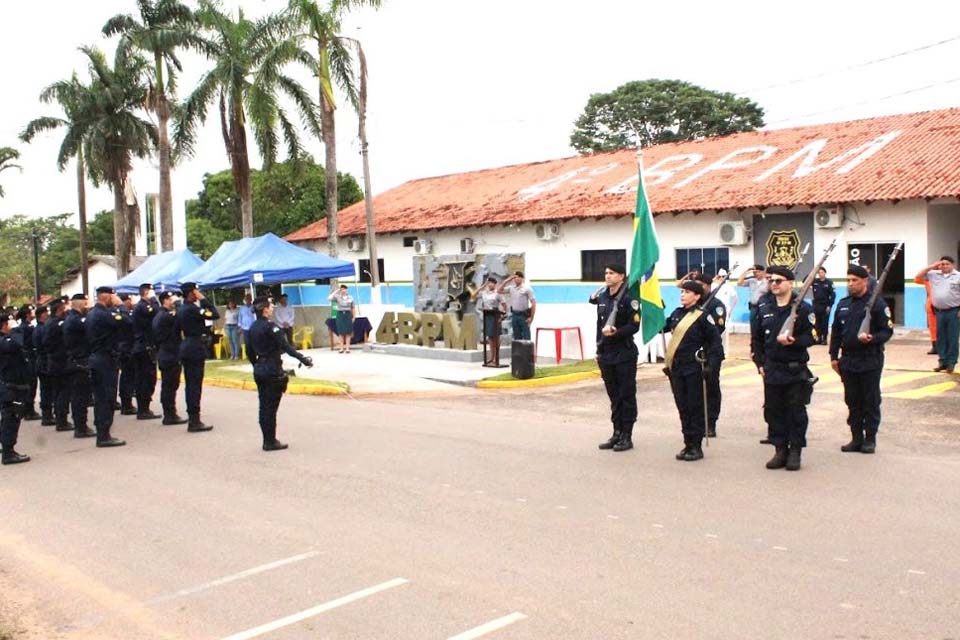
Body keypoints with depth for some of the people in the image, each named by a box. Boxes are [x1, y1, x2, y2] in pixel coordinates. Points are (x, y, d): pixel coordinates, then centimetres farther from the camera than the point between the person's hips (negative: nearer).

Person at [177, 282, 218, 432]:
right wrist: (203, 299, -12)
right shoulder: (192, 308, -17)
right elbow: (215, 315, -20)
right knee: (195, 385, -7)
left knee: (190, 384, 15)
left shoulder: (181, 309, 11)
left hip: (186, 347, 10)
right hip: (196, 348, -10)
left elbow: (177, 328, 16)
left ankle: (191, 415, 24)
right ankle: (194, 422, -7)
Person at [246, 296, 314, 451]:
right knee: (271, 407, -1)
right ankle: (271, 442, 5)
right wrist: (303, 359, -18)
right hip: (272, 370, -8)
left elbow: (249, 352, 13)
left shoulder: (253, 327, 8)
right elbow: (285, 346, -20)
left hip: (259, 369, 8)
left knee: (264, 407, 12)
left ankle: (267, 440, 18)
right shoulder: (270, 326, -15)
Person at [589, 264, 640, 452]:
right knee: (614, 396, 13)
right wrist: (599, 349, 17)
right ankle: (617, 433, 21)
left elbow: (634, 326, -15)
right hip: (606, 354, 7)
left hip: (625, 354, -7)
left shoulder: (629, 299, -10)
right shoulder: (601, 297, 11)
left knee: (627, 396, 1)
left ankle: (627, 436, 7)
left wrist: (616, 332, -29)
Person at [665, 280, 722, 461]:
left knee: (695, 408, 1)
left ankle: (696, 446, 9)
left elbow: (715, 342, -10)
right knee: (682, 407, 10)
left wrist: (711, 366, -16)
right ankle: (688, 444, 19)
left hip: (694, 369, -6)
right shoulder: (676, 313, 9)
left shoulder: (704, 316, -8)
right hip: (677, 368, 6)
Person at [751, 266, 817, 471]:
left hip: (796, 370, -4)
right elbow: (756, 338, 12)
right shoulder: (764, 308, 8)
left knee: (796, 412, 3)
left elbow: (812, 336, -9)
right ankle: (780, 450, 19)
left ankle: (795, 452, 13)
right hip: (771, 369, 4)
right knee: (773, 411, 8)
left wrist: (793, 341, -25)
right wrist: (760, 363, 6)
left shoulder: (803, 308, -6)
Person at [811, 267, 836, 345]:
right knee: (818, 323, 8)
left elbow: (833, 295, -7)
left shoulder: (829, 283, -5)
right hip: (816, 305, 4)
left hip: (825, 306, -4)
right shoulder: (814, 281, 5)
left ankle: (824, 339, 5)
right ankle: (819, 338, 16)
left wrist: (829, 305, -12)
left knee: (825, 323, 0)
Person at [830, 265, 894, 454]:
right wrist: (834, 356, 11)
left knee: (871, 401, 4)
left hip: (870, 360, -5)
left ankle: (870, 439, 13)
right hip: (848, 360, 5)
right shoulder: (843, 304, 10)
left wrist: (872, 338, -26)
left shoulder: (877, 303, -7)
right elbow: (836, 331, 14)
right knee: (852, 401, 10)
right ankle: (856, 437, 19)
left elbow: (887, 330, -7)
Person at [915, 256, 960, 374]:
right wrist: (931, 267, 2)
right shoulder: (934, 274, 9)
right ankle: (943, 361, 16)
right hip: (939, 311, 4)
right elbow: (918, 275, 12)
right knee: (940, 338, 9)